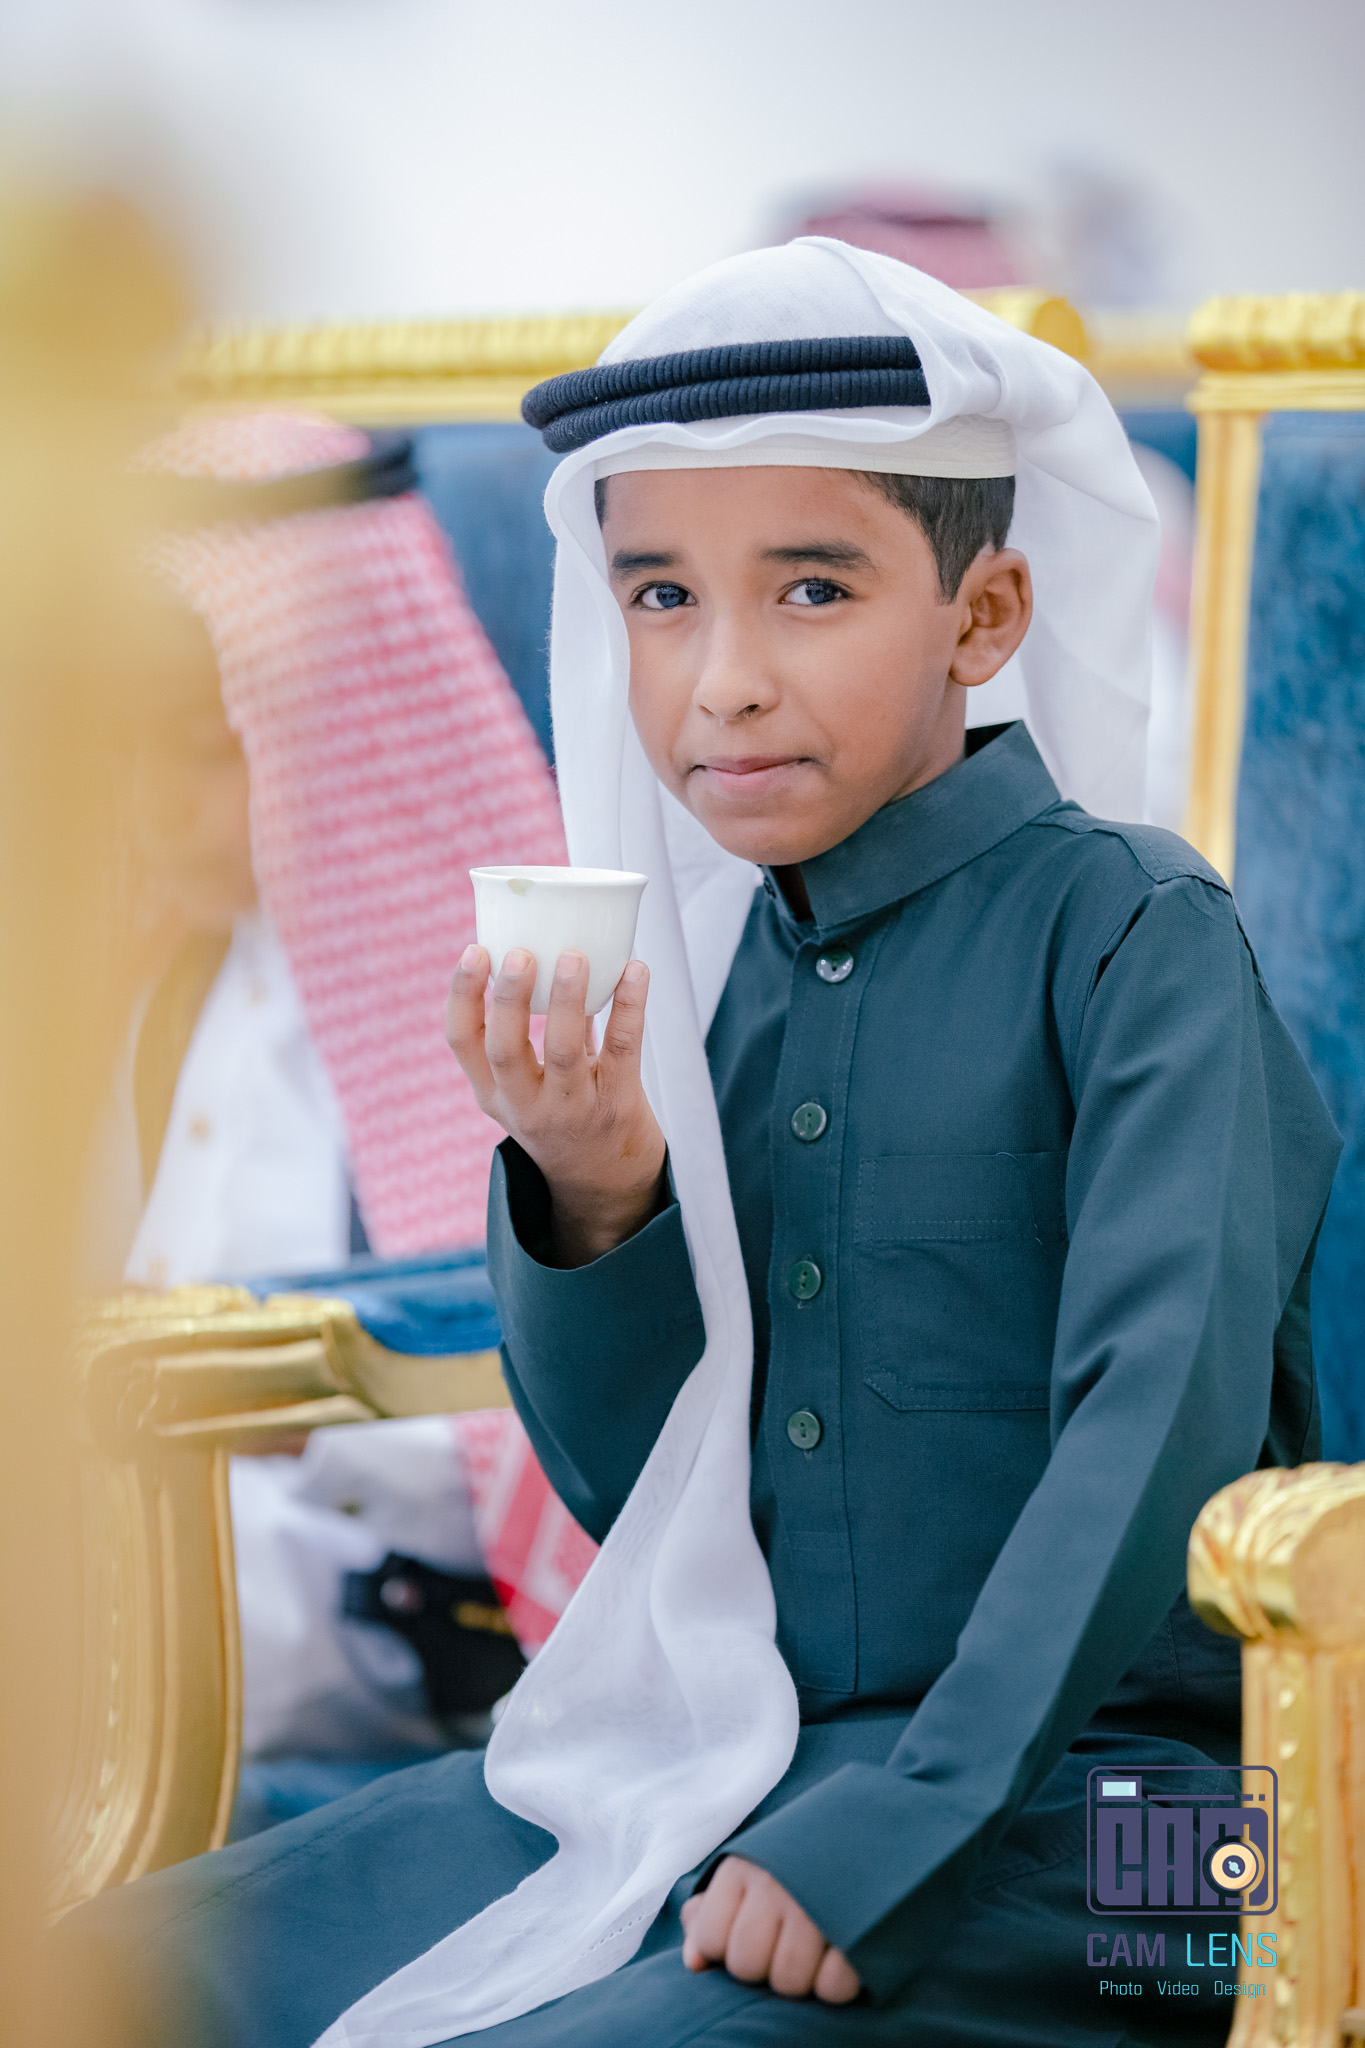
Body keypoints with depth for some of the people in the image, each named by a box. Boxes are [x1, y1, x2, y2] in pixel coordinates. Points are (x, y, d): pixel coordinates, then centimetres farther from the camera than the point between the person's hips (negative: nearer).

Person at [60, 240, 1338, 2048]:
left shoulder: (1128, 928, -10)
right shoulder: (699, 955, 5)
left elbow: (1161, 1408, -19)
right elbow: (623, 1483, 8)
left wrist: (895, 1822, -25)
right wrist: (589, 1189, -11)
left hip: (1055, 1779, -5)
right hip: (712, 1746, 6)